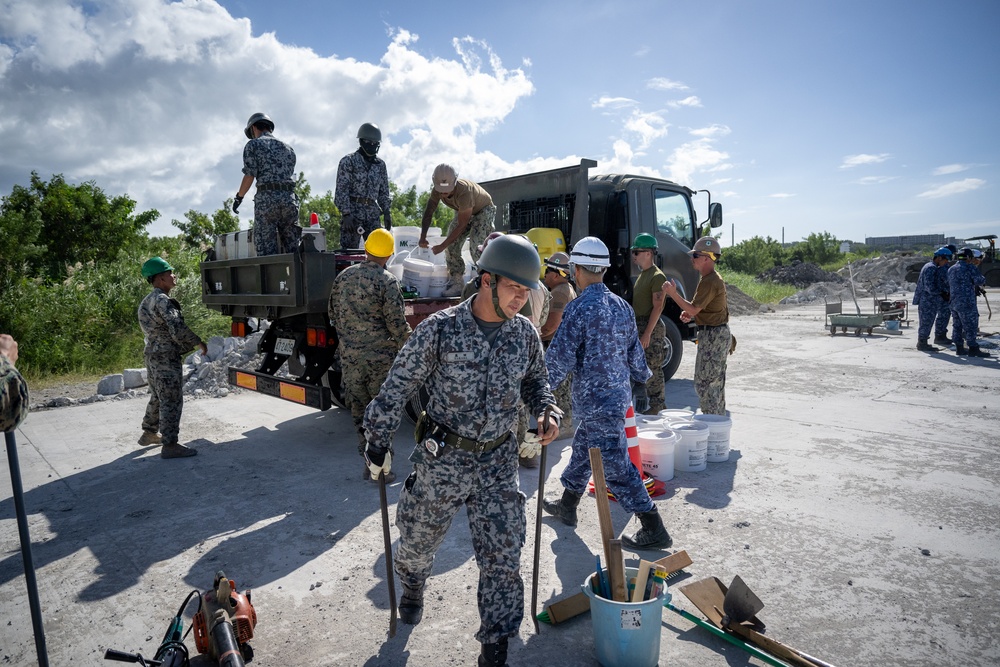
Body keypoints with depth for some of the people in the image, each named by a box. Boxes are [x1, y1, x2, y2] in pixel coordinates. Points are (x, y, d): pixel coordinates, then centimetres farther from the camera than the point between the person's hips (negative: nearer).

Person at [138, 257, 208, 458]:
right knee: (171, 400, -6)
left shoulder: (148, 301, 17)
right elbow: (178, 330, -24)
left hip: (153, 355, 10)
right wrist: (199, 342, -11)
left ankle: (149, 433, 35)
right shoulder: (163, 301, -16)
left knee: (158, 397, 23)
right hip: (166, 357, -10)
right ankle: (170, 445, -4)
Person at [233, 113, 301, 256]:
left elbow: (249, 175, -2)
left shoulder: (253, 145, 6)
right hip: (290, 198, 5)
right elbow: (290, 175, 16)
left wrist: (239, 197, 9)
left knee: (267, 250, -4)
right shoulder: (288, 148, 22)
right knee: (292, 248, 3)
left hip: (266, 198, -4)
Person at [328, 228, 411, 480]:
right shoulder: (387, 281, -12)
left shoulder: (343, 277, 7)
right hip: (381, 357, -5)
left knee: (360, 412, 14)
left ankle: (368, 462, 22)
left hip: (350, 357, 5)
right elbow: (397, 323, -14)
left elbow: (334, 315, 17)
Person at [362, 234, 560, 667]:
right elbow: (398, 387, -7)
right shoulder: (439, 330, -15)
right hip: (441, 458, -2)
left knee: (503, 559, 3)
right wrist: (378, 441, -3)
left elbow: (534, 380, 15)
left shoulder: (525, 334, -2)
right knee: (419, 538, 20)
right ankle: (412, 587, 57)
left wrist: (547, 411, -5)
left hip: (498, 462, 2)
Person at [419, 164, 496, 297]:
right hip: (463, 212, 7)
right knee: (452, 245, -5)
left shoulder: (464, 192, -42)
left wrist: (442, 246, -33)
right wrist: (423, 237, -31)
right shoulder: (437, 190, -23)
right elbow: (428, 212, -15)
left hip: (483, 210, -6)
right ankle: (456, 283, 4)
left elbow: (461, 225, -35)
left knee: (476, 246, -23)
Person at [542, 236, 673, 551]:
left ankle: (654, 530, 6)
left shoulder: (579, 308, -18)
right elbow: (635, 352, 14)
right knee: (582, 448, 23)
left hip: (595, 399, -9)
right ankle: (567, 505, 38)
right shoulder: (621, 305, 6)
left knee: (616, 466, -2)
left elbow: (559, 358, -19)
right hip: (618, 393, 9)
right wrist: (641, 382, 29)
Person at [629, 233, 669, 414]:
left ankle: (657, 406, 4)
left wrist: (647, 332, -22)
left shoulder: (657, 276, -13)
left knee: (653, 369, -4)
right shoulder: (642, 274, 17)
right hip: (638, 326, 10)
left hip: (652, 328, -10)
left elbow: (657, 307, -18)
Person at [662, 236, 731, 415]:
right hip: (719, 333, 11)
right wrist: (691, 313, 10)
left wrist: (673, 293, -16)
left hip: (712, 336, -11)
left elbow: (693, 308, -23)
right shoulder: (714, 278, 15)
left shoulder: (709, 281, -20)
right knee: (716, 383, 18)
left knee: (704, 382, -7)